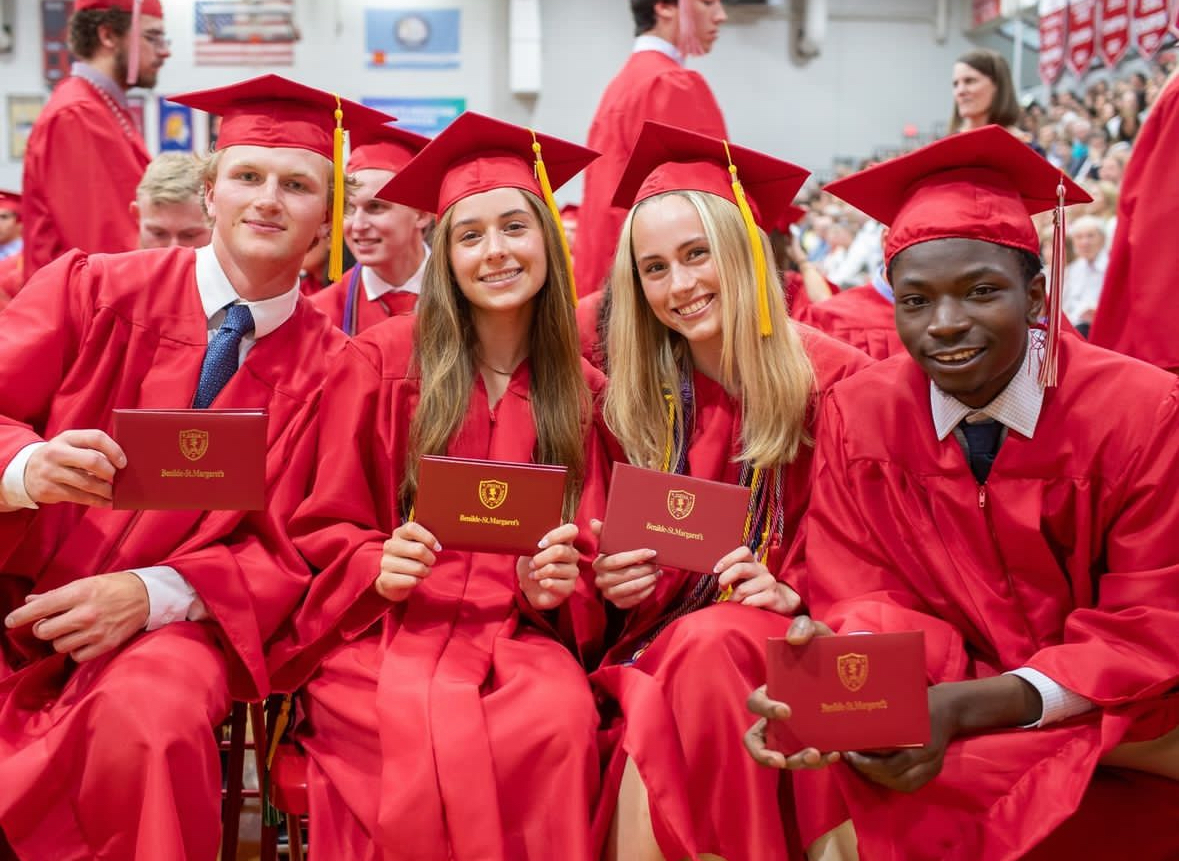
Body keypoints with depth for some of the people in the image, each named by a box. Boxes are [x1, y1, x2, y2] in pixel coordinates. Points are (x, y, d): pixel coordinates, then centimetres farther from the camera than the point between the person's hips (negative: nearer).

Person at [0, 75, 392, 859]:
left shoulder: (328, 368, 0)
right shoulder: (92, 290, 1)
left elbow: (292, 553, 0)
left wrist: (150, 594, -17)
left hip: (167, 622, 0)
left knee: (147, 717, -33)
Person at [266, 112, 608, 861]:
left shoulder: (582, 391, 11)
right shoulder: (382, 361, 2)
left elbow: (586, 557, 14)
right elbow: (321, 528, 5)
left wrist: (559, 584, -9)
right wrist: (379, 568, -16)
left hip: (518, 635, 2)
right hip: (385, 631, -2)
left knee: (564, 720, -32)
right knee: (437, 738, -35)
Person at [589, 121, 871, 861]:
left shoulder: (832, 378, -6)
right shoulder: (639, 395, 5)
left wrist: (795, 593, -17)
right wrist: (620, 578, -9)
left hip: (789, 640, -2)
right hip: (669, 629, 3)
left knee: (703, 648, -34)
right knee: (647, 702, -31)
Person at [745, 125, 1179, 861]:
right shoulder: (857, 417, -5)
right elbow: (866, 604, -3)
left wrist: (965, 707, -26)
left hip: (1114, 713, -2)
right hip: (938, 702, 3)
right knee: (831, 762, -27)